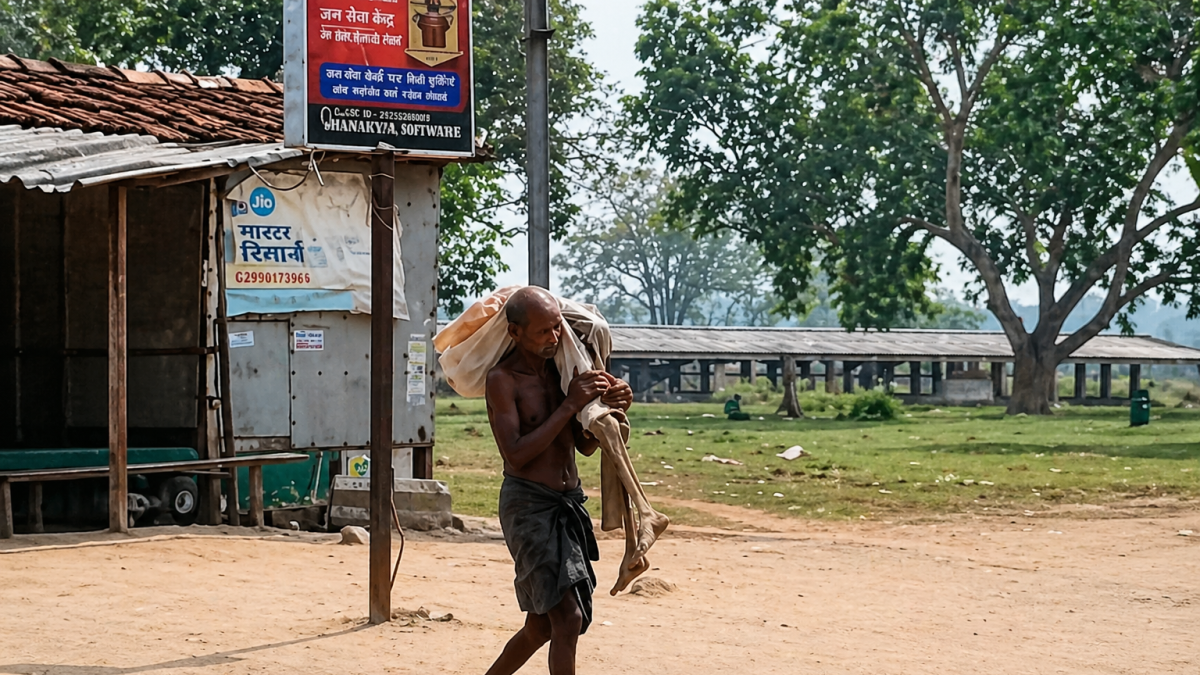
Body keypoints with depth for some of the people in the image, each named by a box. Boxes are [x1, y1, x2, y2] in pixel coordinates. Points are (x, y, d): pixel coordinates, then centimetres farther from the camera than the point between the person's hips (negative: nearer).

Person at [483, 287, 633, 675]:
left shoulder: (562, 370, 9)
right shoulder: (503, 380, -10)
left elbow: (585, 446, 13)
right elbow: (516, 454, -19)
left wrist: (610, 409, -7)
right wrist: (569, 406, -20)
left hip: (569, 503, 7)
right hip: (528, 503, -7)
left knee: (541, 626, 14)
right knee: (567, 619, -16)